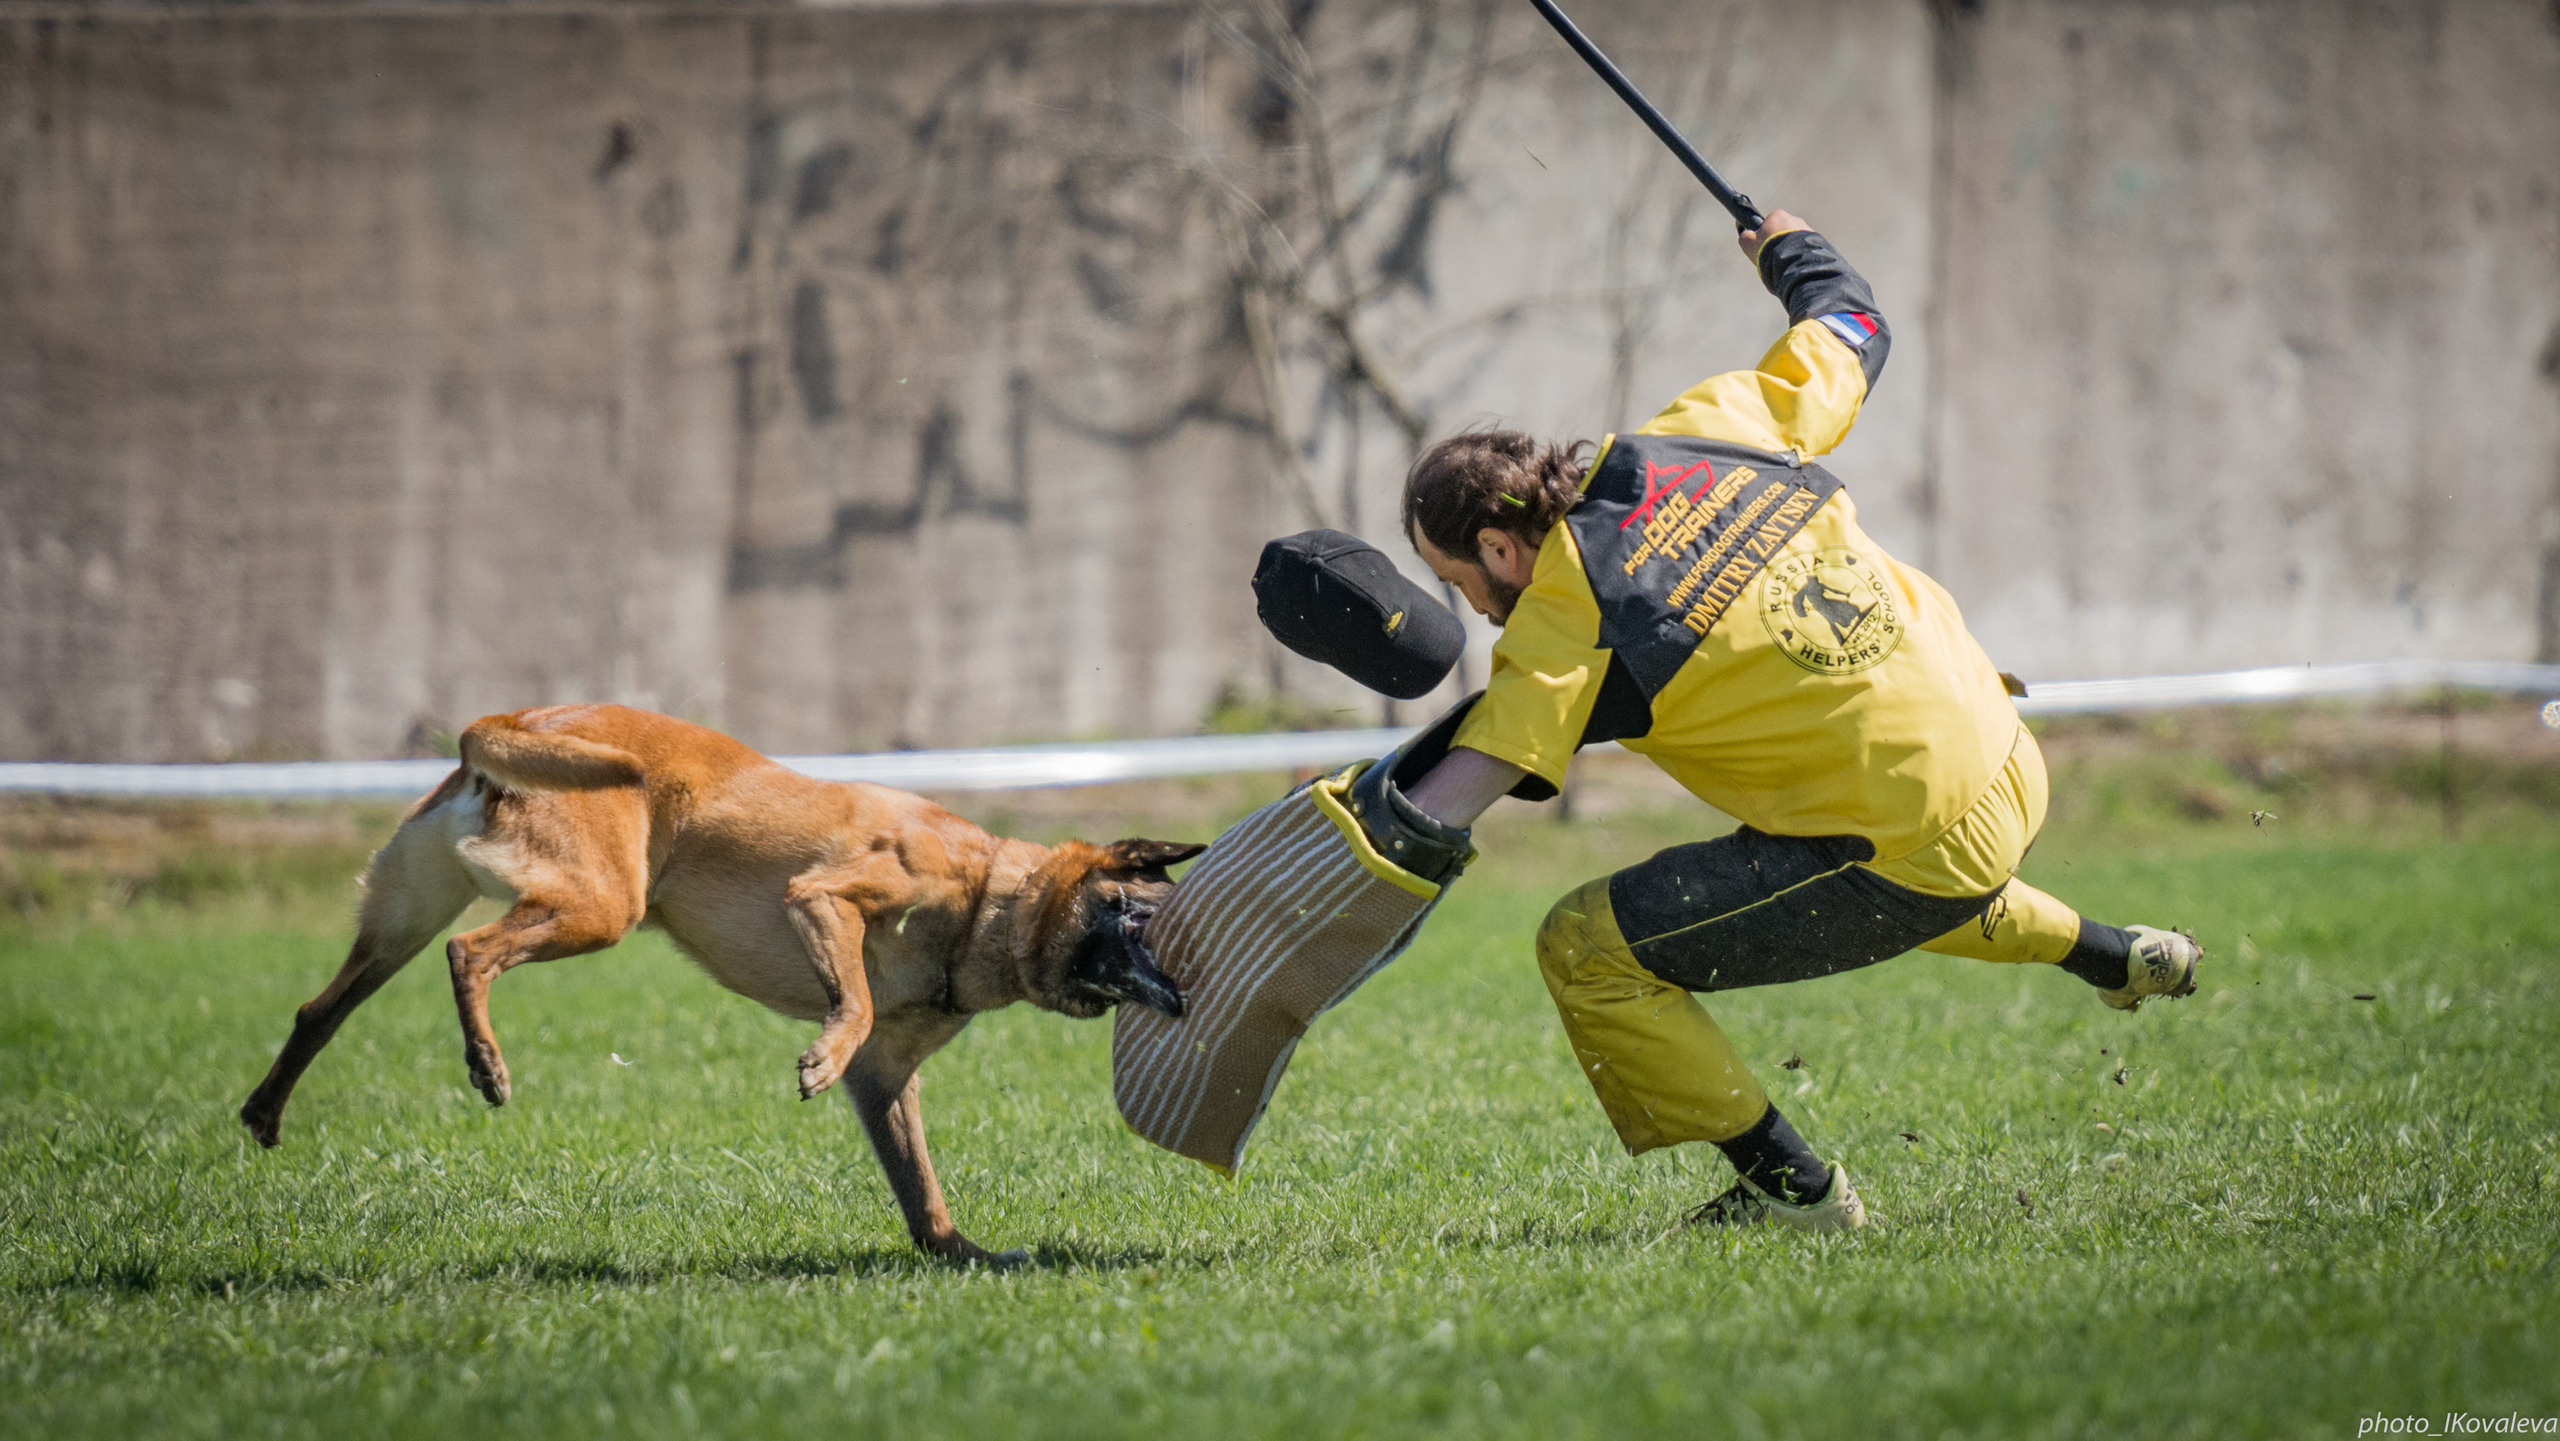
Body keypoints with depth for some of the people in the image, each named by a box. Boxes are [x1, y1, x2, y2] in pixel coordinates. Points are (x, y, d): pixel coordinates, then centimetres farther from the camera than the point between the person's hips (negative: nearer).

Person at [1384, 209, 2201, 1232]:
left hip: (1919, 856, -9)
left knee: (1587, 950, -5)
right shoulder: (1703, 435, 1)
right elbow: (1852, 329, 18)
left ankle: (1790, 1186, 2)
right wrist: (1789, 247, 36)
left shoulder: (1568, 619, -16)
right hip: (2008, 768, 9)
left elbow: (1436, 816, -25)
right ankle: (2116, 957, 54)